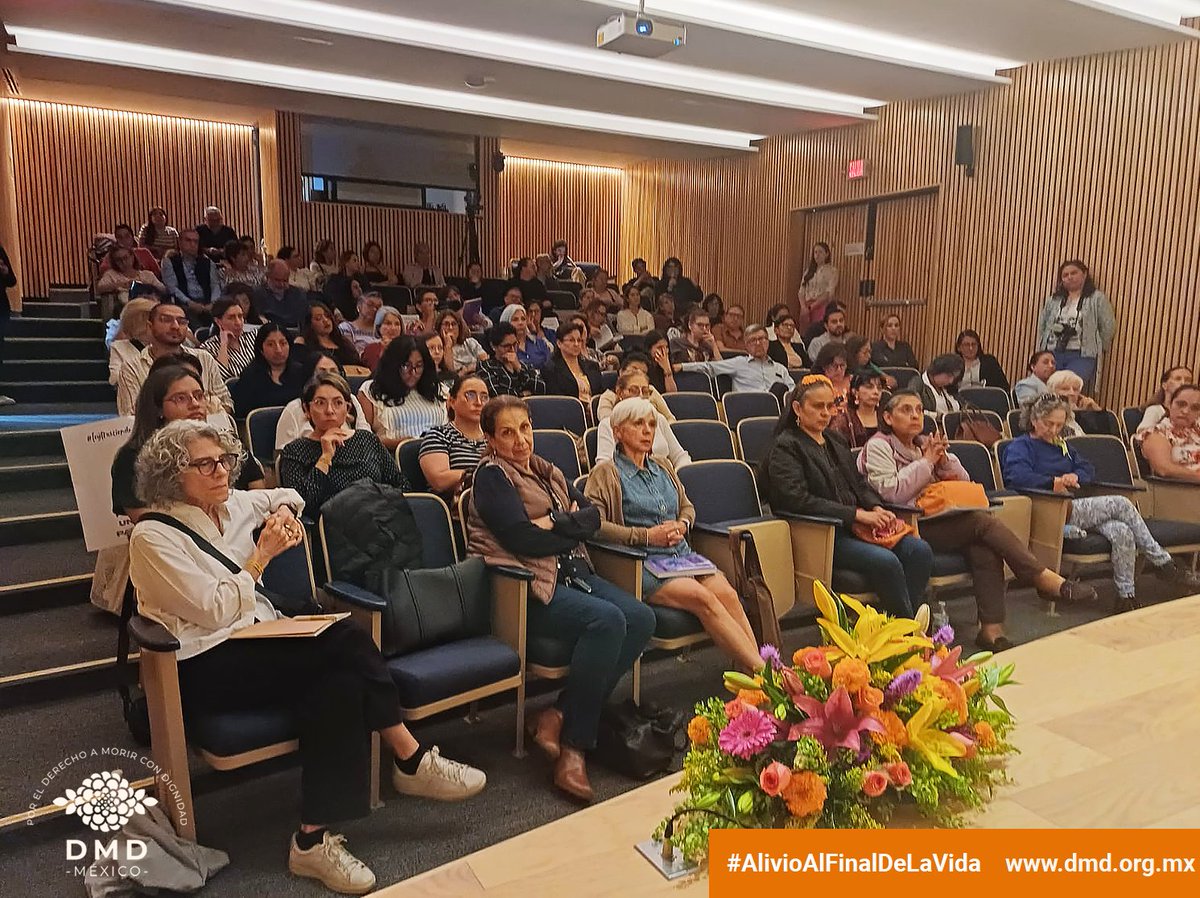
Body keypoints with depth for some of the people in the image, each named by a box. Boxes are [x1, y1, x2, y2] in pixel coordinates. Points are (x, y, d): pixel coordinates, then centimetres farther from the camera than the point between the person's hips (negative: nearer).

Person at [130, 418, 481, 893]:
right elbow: (215, 611, -14)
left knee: (340, 679, -26)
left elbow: (283, 495, 30)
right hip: (203, 667, -7)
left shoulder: (233, 506, 10)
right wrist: (262, 555, -9)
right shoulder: (152, 537, -8)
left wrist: (284, 511, 8)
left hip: (257, 644, 7)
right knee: (345, 641, -28)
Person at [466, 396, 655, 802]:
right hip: (525, 589, -8)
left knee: (641, 619, -14)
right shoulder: (492, 476, -2)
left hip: (573, 573, 8)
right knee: (606, 620, -30)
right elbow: (522, 539, -15)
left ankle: (560, 715, -11)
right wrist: (575, 529, -2)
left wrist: (555, 522, -11)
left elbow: (593, 516, 9)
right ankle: (574, 746, -17)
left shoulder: (547, 471, 20)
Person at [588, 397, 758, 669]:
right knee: (703, 598, -28)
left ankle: (760, 664, -28)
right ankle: (762, 671, -26)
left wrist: (682, 525, 5)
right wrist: (646, 536, -13)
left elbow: (687, 507, 29)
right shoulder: (605, 473, 2)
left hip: (681, 553, 6)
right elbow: (594, 524, -11)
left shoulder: (663, 466, 21)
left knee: (727, 593, -23)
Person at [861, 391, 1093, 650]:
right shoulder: (878, 446, 0)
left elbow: (963, 481, 18)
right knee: (984, 522, -23)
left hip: (939, 520, 6)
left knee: (984, 547, -24)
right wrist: (926, 462, -10)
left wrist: (944, 460, -1)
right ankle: (1046, 580, -15)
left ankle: (991, 628, -25)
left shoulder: (925, 444, 21)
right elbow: (891, 493, -15)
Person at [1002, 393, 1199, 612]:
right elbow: (1018, 477, -16)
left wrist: (1075, 476, -1)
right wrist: (1054, 482, -12)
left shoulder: (1062, 445, 29)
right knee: (1121, 504, -17)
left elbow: (1088, 469, 22)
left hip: (1072, 507, 8)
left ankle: (1127, 597, -17)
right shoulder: (1020, 446, 3)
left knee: (1122, 532, -21)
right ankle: (1162, 562, -4)